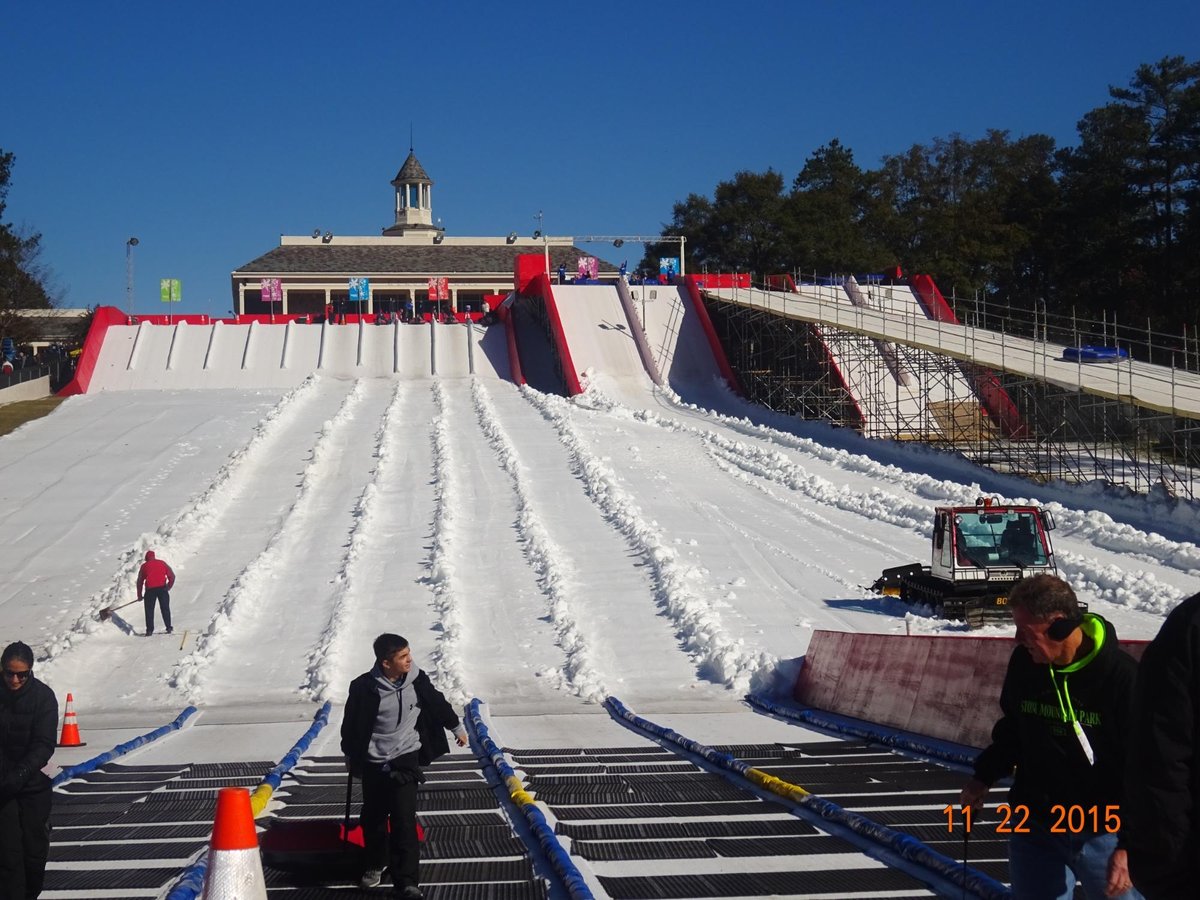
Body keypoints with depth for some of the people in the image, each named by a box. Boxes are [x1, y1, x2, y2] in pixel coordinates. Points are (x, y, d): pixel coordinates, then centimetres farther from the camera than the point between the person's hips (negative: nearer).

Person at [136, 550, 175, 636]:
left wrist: (139, 595, 18)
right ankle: (168, 627, 6)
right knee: (165, 609, 10)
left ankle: (149, 630, 2)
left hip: (150, 590, -1)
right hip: (162, 588, 1)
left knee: (149, 610, 7)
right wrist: (168, 587, 21)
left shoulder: (144, 566, 12)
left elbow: (140, 581, 13)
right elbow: (172, 576, 12)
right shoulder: (162, 563, 14)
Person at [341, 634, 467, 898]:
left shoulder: (416, 679, -11)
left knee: (404, 819, -10)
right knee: (373, 817, 15)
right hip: (373, 762, 0)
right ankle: (375, 865, 39)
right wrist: (350, 755, 8)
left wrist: (456, 727, 21)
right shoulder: (364, 688, -18)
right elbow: (351, 723, -2)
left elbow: (437, 703, 8)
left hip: (405, 758, 0)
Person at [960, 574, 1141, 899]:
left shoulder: (1121, 675, -18)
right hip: (1035, 828, 4)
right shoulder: (1024, 663, -3)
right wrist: (985, 777, 10)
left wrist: (1131, 845, -17)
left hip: (1102, 833, -4)